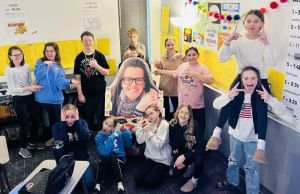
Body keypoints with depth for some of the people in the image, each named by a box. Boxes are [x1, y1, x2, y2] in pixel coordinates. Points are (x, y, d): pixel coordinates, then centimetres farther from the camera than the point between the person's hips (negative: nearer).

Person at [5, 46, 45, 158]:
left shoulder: (26, 66, 2)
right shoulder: (9, 70, -12)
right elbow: (12, 89, -16)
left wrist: (35, 87, -12)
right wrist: (28, 88, -26)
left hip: (30, 97, 5)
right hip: (18, 99, -5)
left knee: (36, 121, 13)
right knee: (24, 123, 3)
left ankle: (33, 143, 36)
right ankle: (22, 148, 23)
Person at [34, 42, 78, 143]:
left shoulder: (58, 66, 5)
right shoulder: (40, 62, 2)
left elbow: (60, 83, -8)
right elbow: (38, 76, -14)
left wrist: (70, 82, -26)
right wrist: (45, 65, -22)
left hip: (56, 98, 2)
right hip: (43, 98, -2)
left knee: (57, 121, 11)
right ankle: (47, 140, 25)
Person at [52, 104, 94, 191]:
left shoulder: (82, 122, -4)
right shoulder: (56, 126, -7)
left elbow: (85, 139, -22)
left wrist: (77, 121, -24)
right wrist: (63, 123, -26)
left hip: (82, 158, 1)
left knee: (88, 183, -15)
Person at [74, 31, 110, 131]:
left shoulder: (99, 55, -1)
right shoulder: (79, 58, 0)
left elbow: (107, 73, -2)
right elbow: (78, 77, 1)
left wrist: (96, 66, -19)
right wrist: (80, 94, -3)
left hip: (100, 91, -1)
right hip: (86, 93, 1)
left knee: (101, 116, 4)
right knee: (88, 117, 9)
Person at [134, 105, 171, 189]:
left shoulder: (164, 125, -15)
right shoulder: (148, 124, 3)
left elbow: (158, 145, -22)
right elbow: (140, 141, -1)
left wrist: (149, 131, -20)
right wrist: (139, 126, -7)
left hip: (162, 160, -6)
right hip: (150, 158, 6)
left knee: (149, 182, -15)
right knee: (138, 179, -6)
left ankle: (163, 173, 13)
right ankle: (154, 171, 18)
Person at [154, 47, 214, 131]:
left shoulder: (202, 68, -9)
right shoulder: (183, 65, 6)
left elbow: (210, 81, -23)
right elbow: (174, 73, 24)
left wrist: (196, 74, -30)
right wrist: (160, 71, 31)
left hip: (197, 106, -4)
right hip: (183, 104, 4)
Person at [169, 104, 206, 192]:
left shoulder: (195, 125, -26)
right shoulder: (173, 125, -17)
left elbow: (201, 147, -26)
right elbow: (173, 144, -7)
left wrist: (184, 156, -32)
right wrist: (178, 158, -21)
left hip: (194, 151, -3)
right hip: (181, 152, 3)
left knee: (198, 160, -34)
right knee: (176, 171, -15)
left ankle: (194, 180, -3)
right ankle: (187, 166, 21)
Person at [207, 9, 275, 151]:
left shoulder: (264, 41, -6)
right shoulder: (238, 41, -2)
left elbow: (271, 63, -21)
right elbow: (221, 59, -11)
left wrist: (266, 43, -28)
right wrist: (228, 41, -22)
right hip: (241, 78, 1)